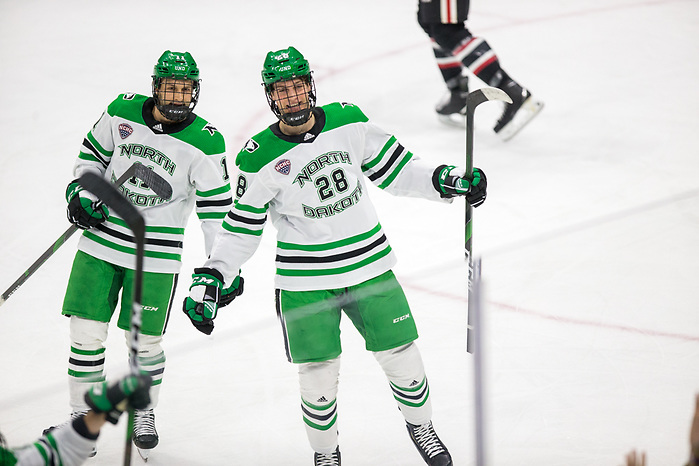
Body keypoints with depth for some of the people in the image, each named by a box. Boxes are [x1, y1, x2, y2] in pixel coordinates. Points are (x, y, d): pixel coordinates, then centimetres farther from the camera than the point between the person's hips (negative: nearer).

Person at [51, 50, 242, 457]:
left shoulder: (205, 142, -11)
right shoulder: (123, 111, -3)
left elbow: (216, 207, -6)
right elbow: (92, 154, 13)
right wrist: (81, 193, -3)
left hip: (156, 252, -2)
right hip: (102, 237, 2)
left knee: (144, 341, 1)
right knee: (87, 331, 1)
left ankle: (145, 412, 27)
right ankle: (82, 415, 18)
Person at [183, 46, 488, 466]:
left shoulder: (348, 121, -3)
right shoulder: (261, 159, -10)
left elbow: (393, 169, 8)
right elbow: (242, 227, -2)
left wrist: (445, 180, -3)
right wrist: (211, 277, -11)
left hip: (368, 262, 2)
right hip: (305, 279, -2)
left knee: (401, 356, 6)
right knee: (318, 373, -3)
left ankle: (421, 425, 34)